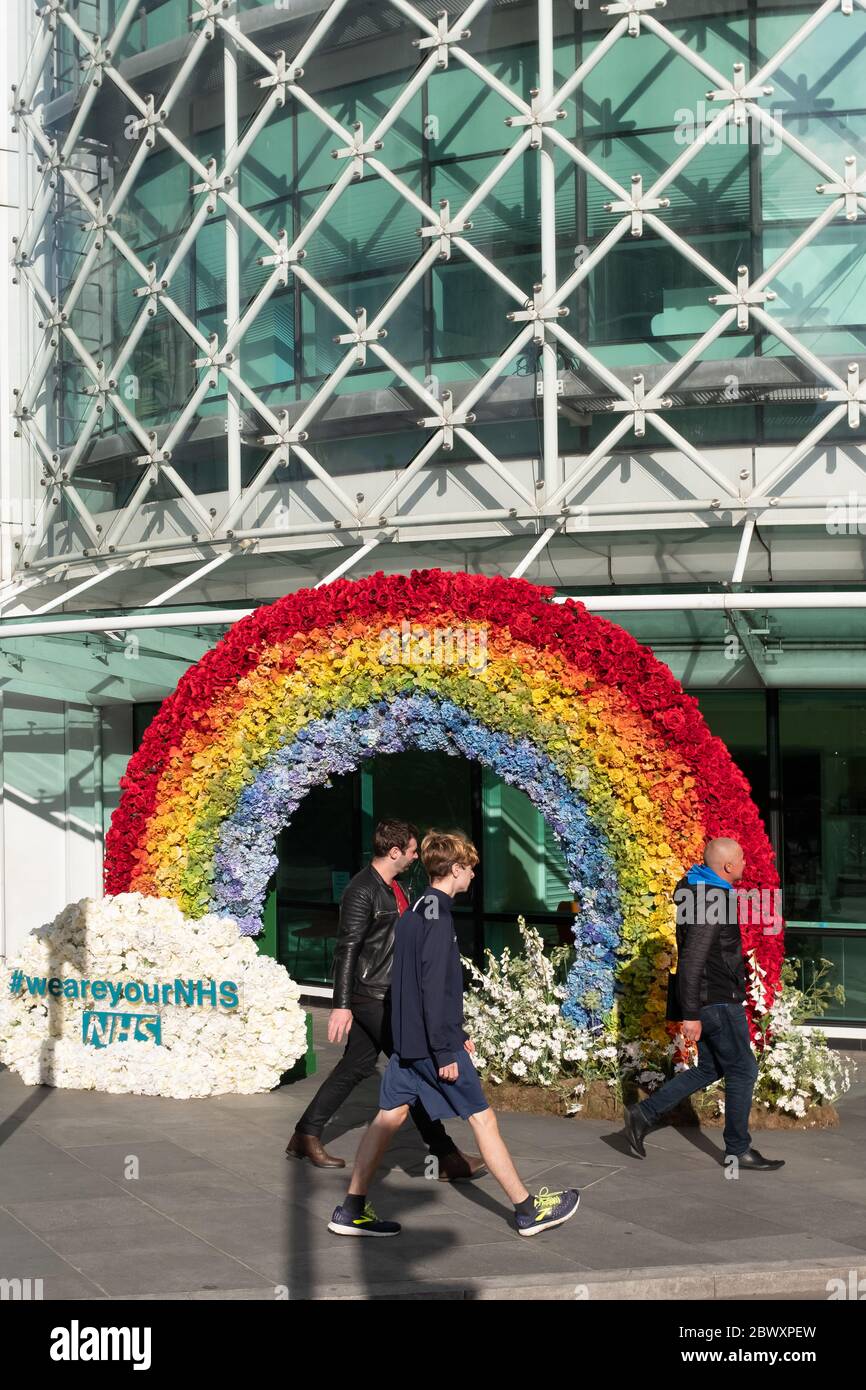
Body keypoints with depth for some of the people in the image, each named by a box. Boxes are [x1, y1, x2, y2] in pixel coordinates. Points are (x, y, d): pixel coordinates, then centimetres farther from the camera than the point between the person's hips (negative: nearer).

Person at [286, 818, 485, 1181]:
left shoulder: (393, 888, 13)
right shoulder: (361, 891, -18)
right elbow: (346, 949, -21)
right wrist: (342, 1005, -24)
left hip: (386, 994, 10)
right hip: (371, 997, -10)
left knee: (357, 1066, 13)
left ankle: (305, 1137, 22)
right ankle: (445, 1157, -5)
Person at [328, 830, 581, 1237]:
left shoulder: (415, 912, 13)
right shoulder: (438, 914, -16)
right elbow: (434, 986, -22)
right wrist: (445, 1050, -21)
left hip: (406, 1037, 9)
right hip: (431, 1040, -9)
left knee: (391, 1115, 10)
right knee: (482, 1117, 0)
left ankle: (351, 1210, 10)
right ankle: (527, 1210, 8)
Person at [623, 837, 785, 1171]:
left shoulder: (693, 889, 10)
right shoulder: (713, 900, -22)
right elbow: (692, 960, -25)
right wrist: (690, 1014, -24)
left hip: (709, 998, 10)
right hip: (717, 999, -10)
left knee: (709, 1068, 17)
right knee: (742, 1070, 1)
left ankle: (644, 1113, 14)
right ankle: (738, 1150, 11)